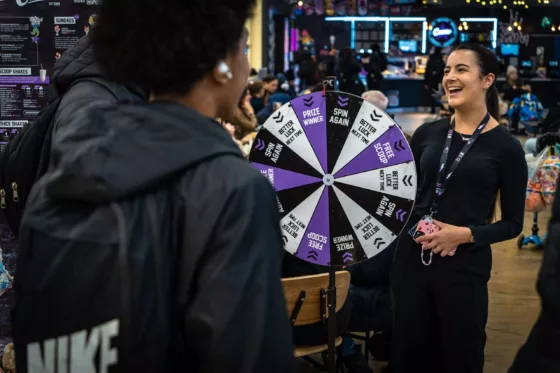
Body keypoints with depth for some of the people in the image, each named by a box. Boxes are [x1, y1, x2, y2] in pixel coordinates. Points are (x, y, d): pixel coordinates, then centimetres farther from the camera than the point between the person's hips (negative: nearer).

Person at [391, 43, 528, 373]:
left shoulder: (505, 146, -5)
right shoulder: (427, 133, 5)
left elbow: (513, 223, -3)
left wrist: (465, 234, -16)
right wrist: (414, 225, -6)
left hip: (465, 267, -3)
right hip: (412, 259, 3)